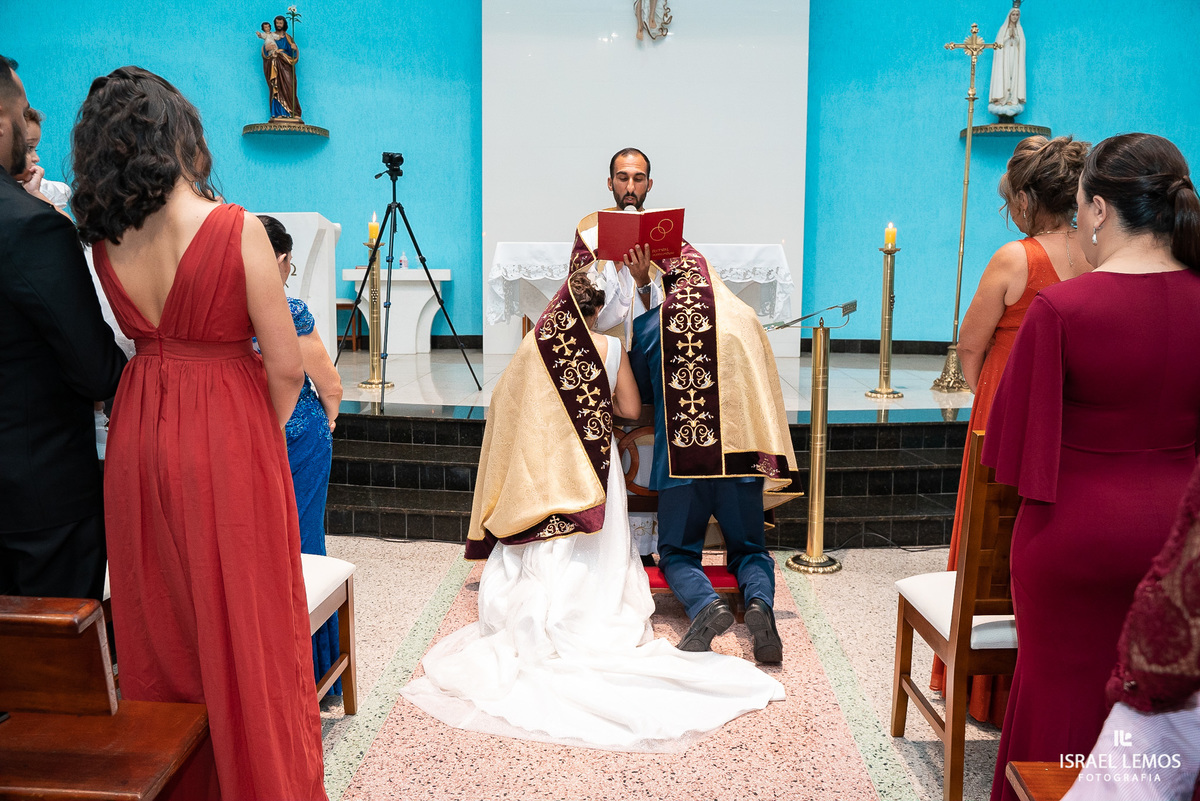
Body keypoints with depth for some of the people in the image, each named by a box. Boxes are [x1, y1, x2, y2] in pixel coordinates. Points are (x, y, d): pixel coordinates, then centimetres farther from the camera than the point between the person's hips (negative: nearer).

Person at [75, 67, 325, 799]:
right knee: (244, 625, 10)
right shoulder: (238, 229, -16)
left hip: (139, 437, 6)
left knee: (158, 621, 20)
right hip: (227, 434, -5)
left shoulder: (106, 237, 0)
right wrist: (266, 434, 2)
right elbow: (286, 367, -15)